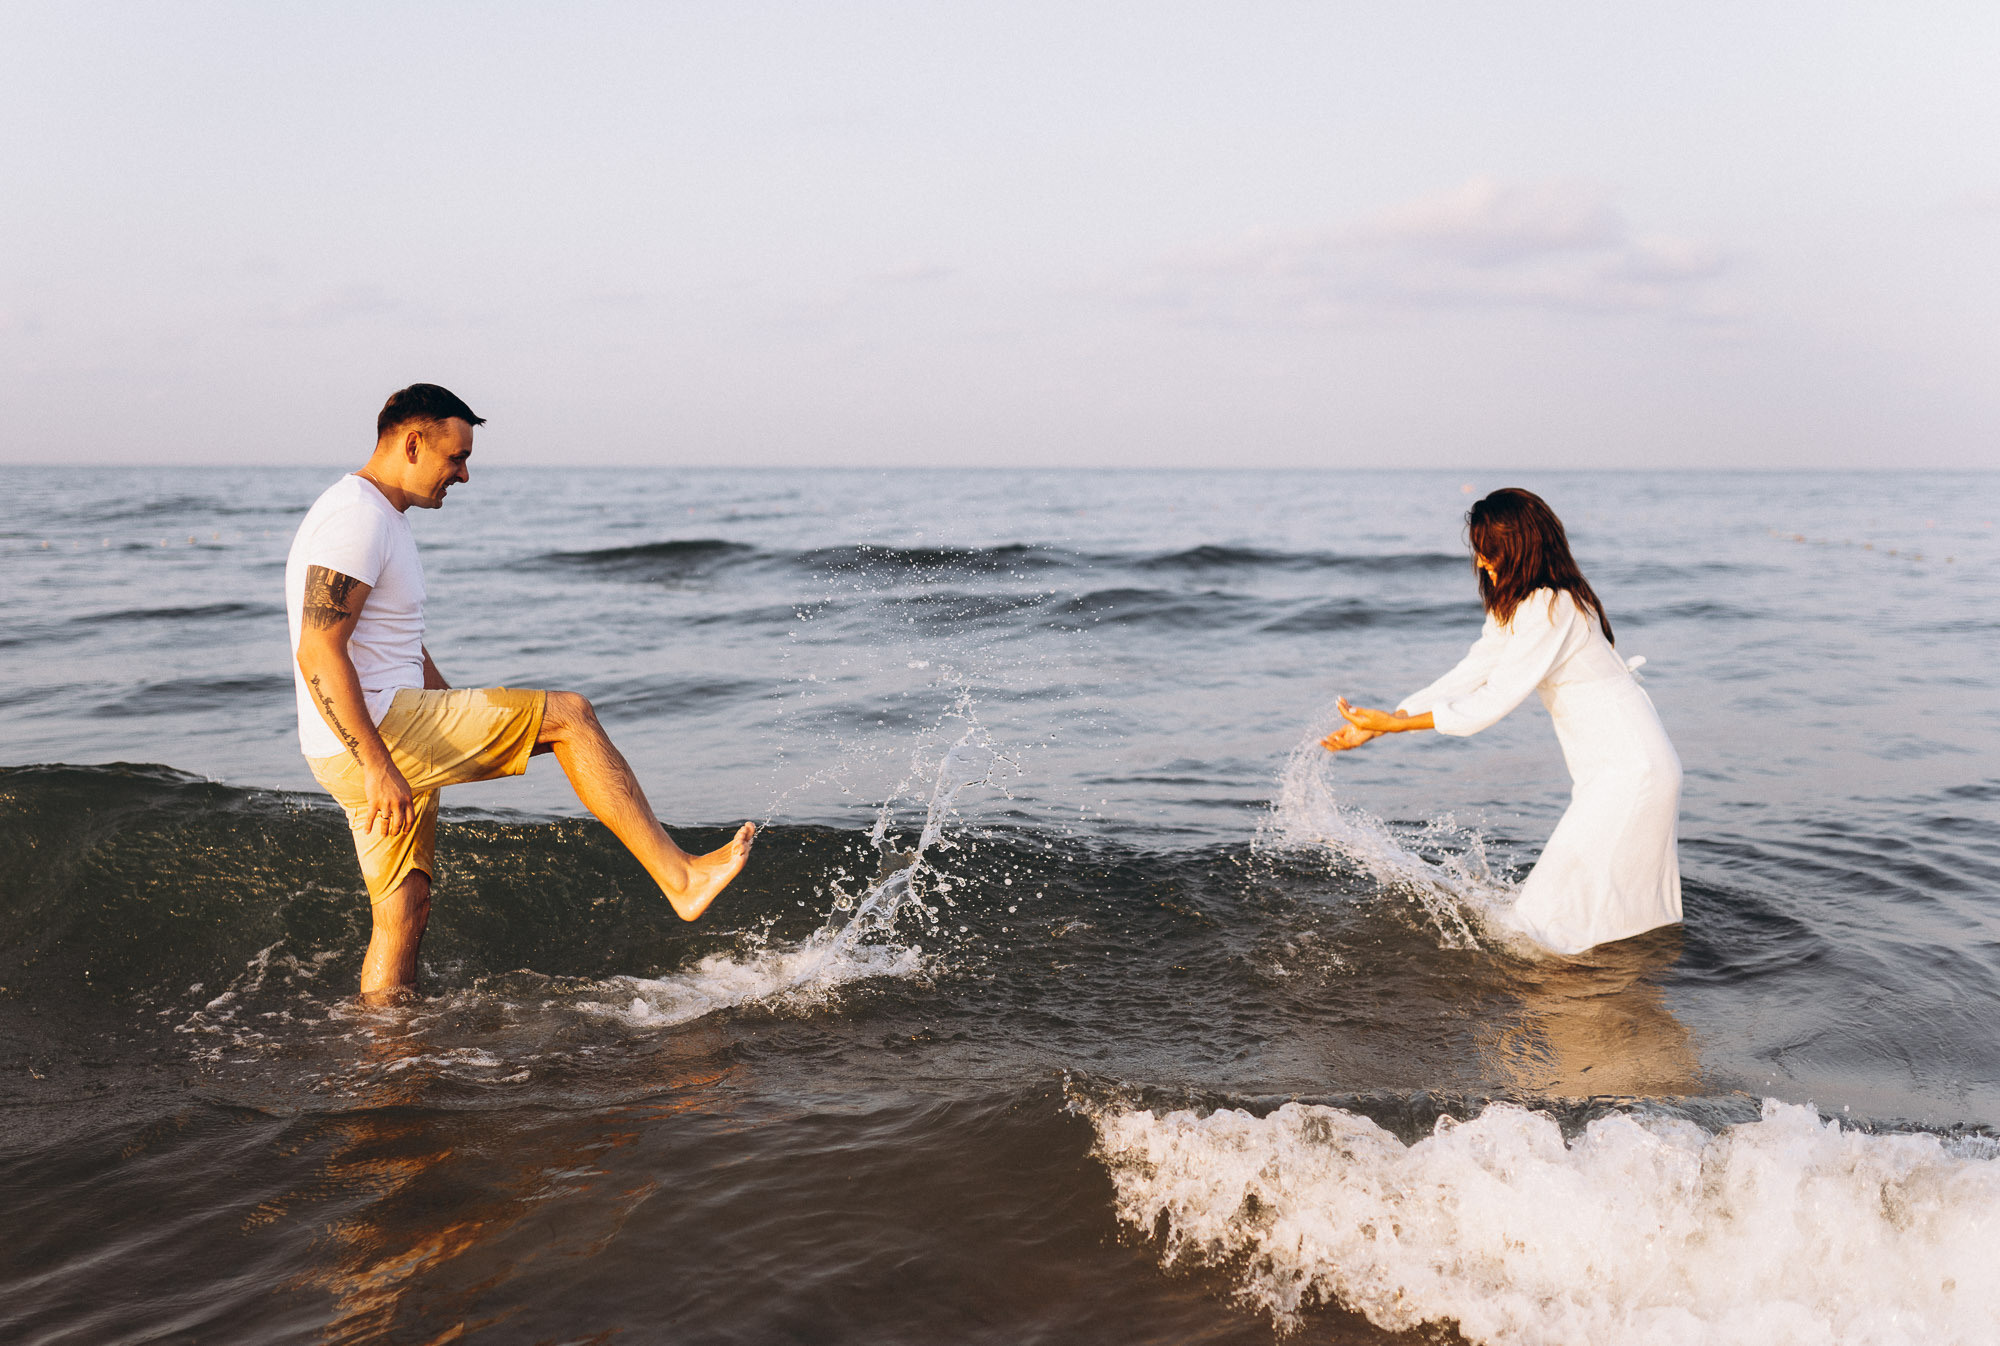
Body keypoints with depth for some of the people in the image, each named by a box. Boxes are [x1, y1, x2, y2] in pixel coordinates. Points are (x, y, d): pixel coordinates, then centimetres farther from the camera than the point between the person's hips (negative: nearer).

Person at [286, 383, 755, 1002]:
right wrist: (377, 765, -26)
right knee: (569, 714, -10)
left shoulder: (383, 518, 20)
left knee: (405, 912, 13)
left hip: (380, 744, 10)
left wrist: (470, 731, 25)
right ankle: (678, 877, -9)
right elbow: (318, 654, -22)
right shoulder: (357, 516, -14)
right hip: (367, 741, -10)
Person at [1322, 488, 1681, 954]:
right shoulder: (1515, 607, 9)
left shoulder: (1550, 609, -23)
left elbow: (1492, 702, -23)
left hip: (1630, 773, -10)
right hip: (1609, 771, 10)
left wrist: (1394, 724, -20)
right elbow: (1467, 676, 6)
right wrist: (1378, 723, -2)